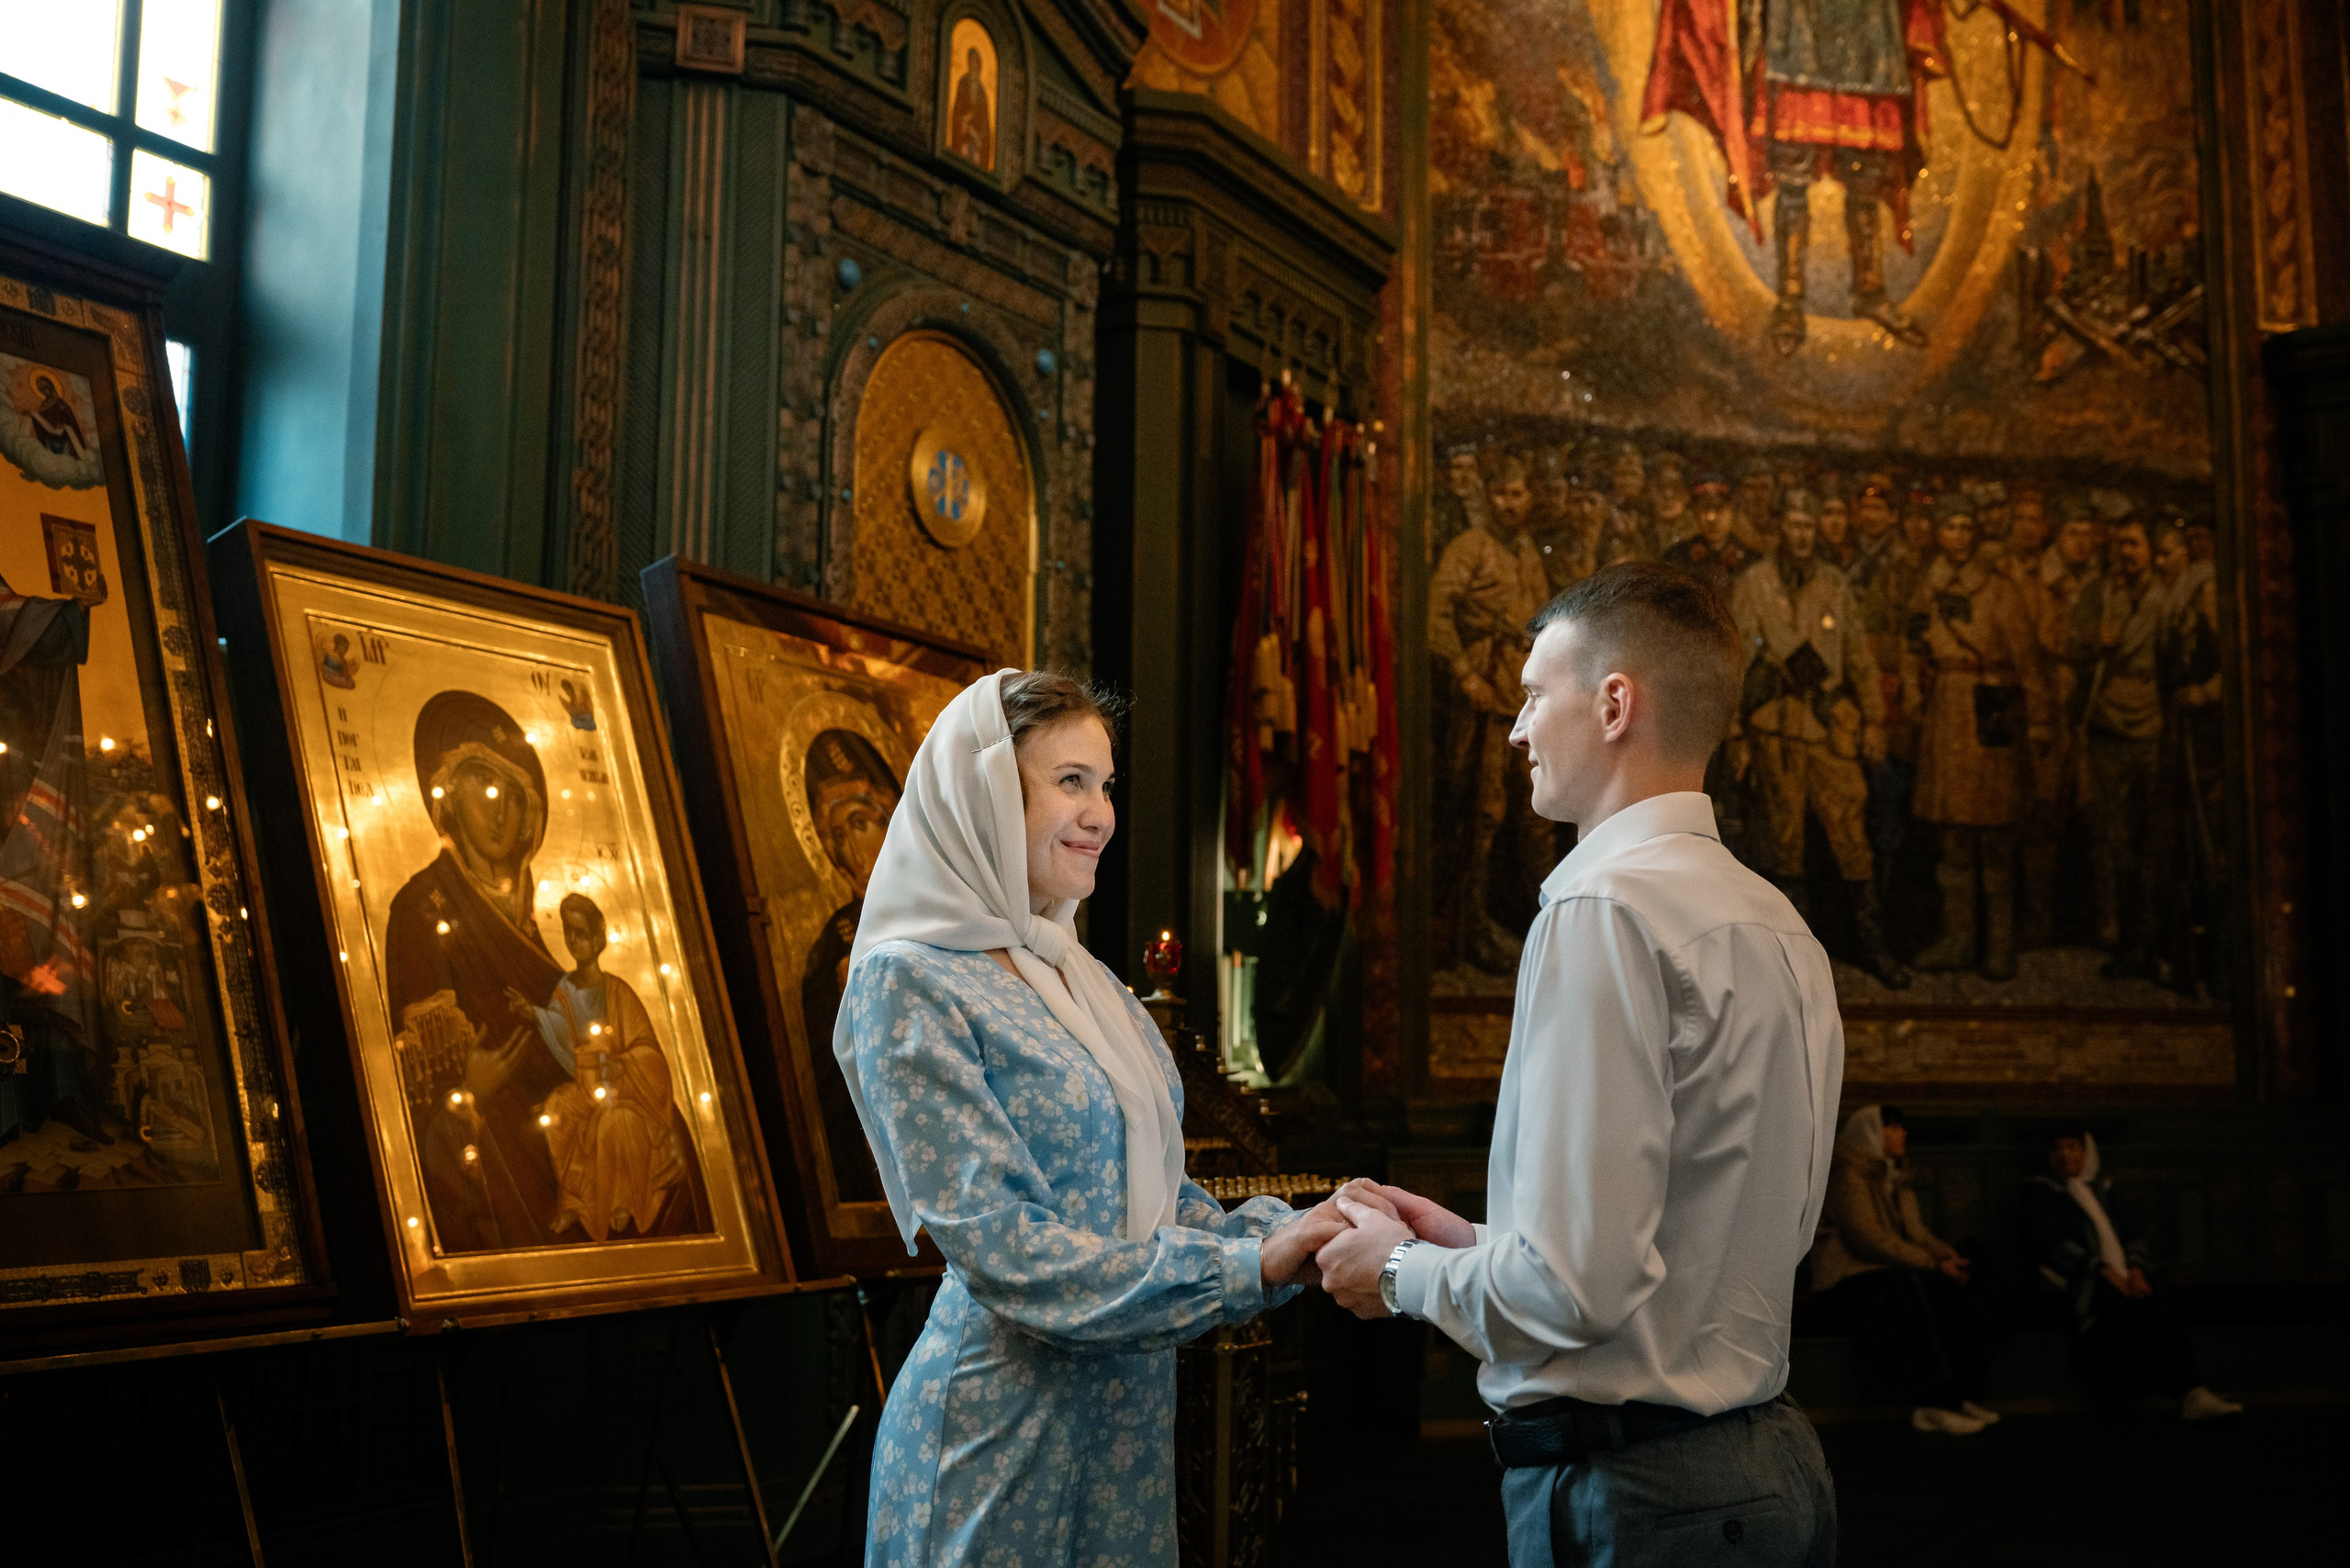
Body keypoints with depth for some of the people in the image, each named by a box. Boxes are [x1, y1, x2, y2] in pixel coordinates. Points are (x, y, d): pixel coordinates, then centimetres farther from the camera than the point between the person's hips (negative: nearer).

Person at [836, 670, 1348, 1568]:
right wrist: (1248, 1268, -22)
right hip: (1007, 1418, -7)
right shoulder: (910, 981, -14)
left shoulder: (1081, 981, 10)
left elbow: (1153, 1192, 12)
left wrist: (1284, 1233, -7)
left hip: (1130, 1407, 7)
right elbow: (999, 1246, -20)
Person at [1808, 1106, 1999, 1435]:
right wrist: (1933, 1264, -19)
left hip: (1896, 1269, 8)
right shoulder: (1848, 1177, -9)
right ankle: (1933, 1406, -28)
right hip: (1855, 1274, -8)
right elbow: (1868, 1239, -18)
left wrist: (1947, 1254, -5)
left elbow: (1917, 1231, 17)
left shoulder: (1895, 1178, 20)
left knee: (1965, 1300, -16)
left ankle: (1960, 1396, -17)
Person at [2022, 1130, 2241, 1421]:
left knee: (2163, 1307, -25)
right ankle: (2185, 1392, -33)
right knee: (2128, 1311, -32)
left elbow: (2131, 1233, 17)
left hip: (2123, 1276, 5)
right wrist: (2103, 1271, -16)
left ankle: (2193, 1393, -35)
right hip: (2078, 1279, -4)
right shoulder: (2040, 1192, 7)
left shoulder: (2102, 1187, 22)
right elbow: (2053, 1243, -6)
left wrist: (2135, 1269, -5)